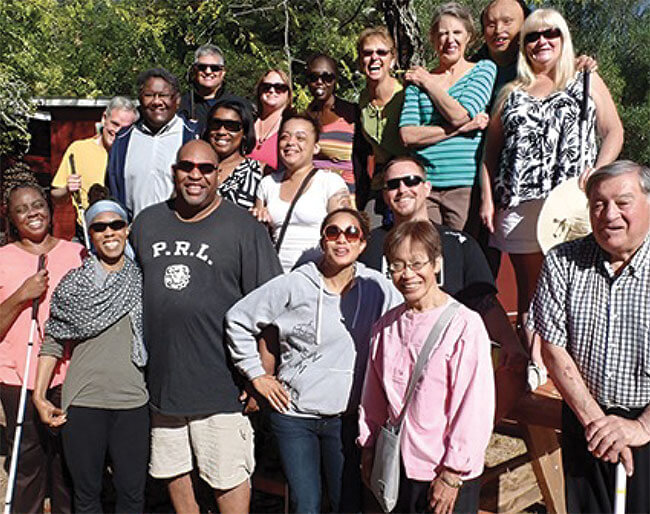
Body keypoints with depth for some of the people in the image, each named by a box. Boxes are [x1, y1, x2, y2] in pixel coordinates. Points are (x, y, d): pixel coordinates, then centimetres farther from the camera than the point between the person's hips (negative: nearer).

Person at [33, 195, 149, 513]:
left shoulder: (143, 281, 5)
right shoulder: (72, 284, 3)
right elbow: (52, 341, 6)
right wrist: (39, 395, 1)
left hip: (133, 402, 1)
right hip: (82, 402, 0)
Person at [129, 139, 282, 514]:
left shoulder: (243, 227, -5)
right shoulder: (146, 223, 10)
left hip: (220, 383, -4)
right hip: (161, 380, 5)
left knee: (228, 477, 3)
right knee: (172, 470, 17)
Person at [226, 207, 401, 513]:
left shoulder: (376, 287, -3)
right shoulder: (293, 287, -6)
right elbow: (237, 319, 0)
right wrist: (256, 373, 0)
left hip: (346, 416, 1)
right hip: (293, 413, -1)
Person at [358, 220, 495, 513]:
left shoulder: (465, 324, -14)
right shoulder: (387, 326, 4)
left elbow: (475, 407, -14)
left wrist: (453, 473, -12)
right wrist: (368, 448, 15)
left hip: (448, 477, -5)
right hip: (397, 467, 5)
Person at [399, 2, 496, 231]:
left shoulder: (484, 69, 8)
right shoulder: (417, 80, 12)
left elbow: (459, 115, -9)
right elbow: (408, 135, -2)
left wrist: (427, 82, 3)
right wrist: (464, 127, -8)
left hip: (465, 183, -2)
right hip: (423, 184, 2)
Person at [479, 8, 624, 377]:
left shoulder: (586, 81, 13)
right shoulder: (512, 93, 17)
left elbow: (614, 132, 8)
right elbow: (491, 151, 14)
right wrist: (487, 199, 4)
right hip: (520, 204, 2)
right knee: (529, 288, 5)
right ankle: (534, 361, 15)